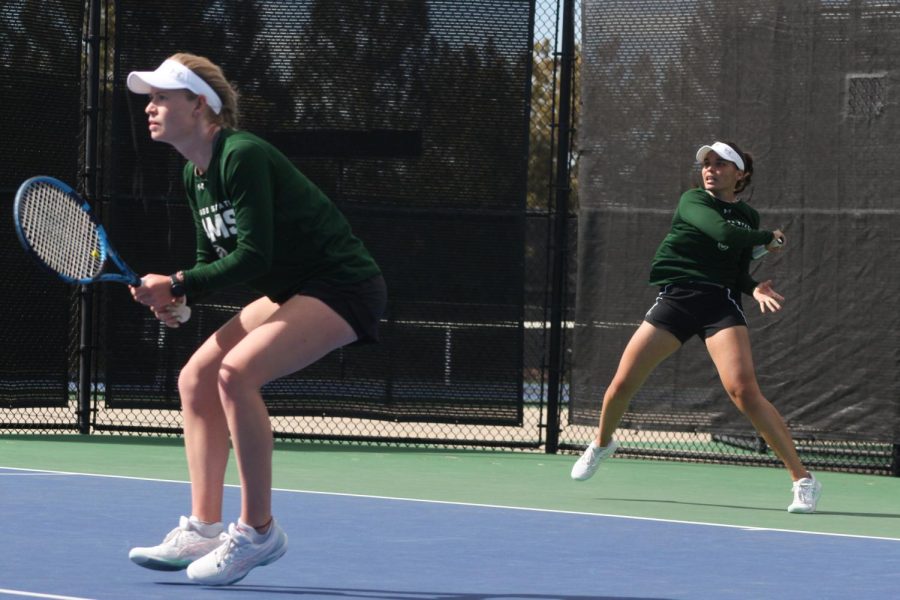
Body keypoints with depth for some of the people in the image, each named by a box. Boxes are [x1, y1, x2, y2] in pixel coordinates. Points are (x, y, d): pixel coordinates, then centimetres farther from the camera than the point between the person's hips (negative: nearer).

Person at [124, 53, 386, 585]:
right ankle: (203, 530, 7)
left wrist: (178, 285, -22)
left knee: (236, 372, -26)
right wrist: (176, 299, -6)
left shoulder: (242, 157, -21)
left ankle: (258, 531, -16)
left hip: (343, 287, -10)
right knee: (197, 378, 4)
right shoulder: (195, 176, 8)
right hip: (288, 291, 10)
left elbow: (253, 256, -25)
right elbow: (214, 258, 14)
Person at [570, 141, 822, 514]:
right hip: (674, 301, 0)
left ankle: (803, 479, -17)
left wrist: (755, 288, -7)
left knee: (743, 390, -20)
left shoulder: (748, 217, 12)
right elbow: (723, 232, -18)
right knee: (622, 384, 0)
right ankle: (602, 444, 35)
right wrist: (769, 239, -5)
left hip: (720, 302, 0)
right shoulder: (693, 201, 0)